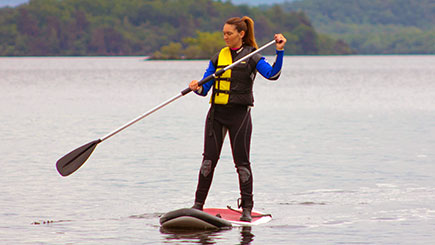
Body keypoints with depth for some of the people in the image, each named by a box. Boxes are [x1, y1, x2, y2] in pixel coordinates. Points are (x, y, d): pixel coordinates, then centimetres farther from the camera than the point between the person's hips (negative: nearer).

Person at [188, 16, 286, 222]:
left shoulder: (251, 57, -1)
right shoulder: (218, 58, 11)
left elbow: (272, 75, -17)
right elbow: (205, 88, 7)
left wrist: (279, 52, -28)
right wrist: (197, 88, -15)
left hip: (239, 114, -3)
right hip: (217, 112, 4)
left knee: (242, 162, -2)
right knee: (209, 159, 0)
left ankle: (247, 209, 4)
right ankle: (198, 204, 8)